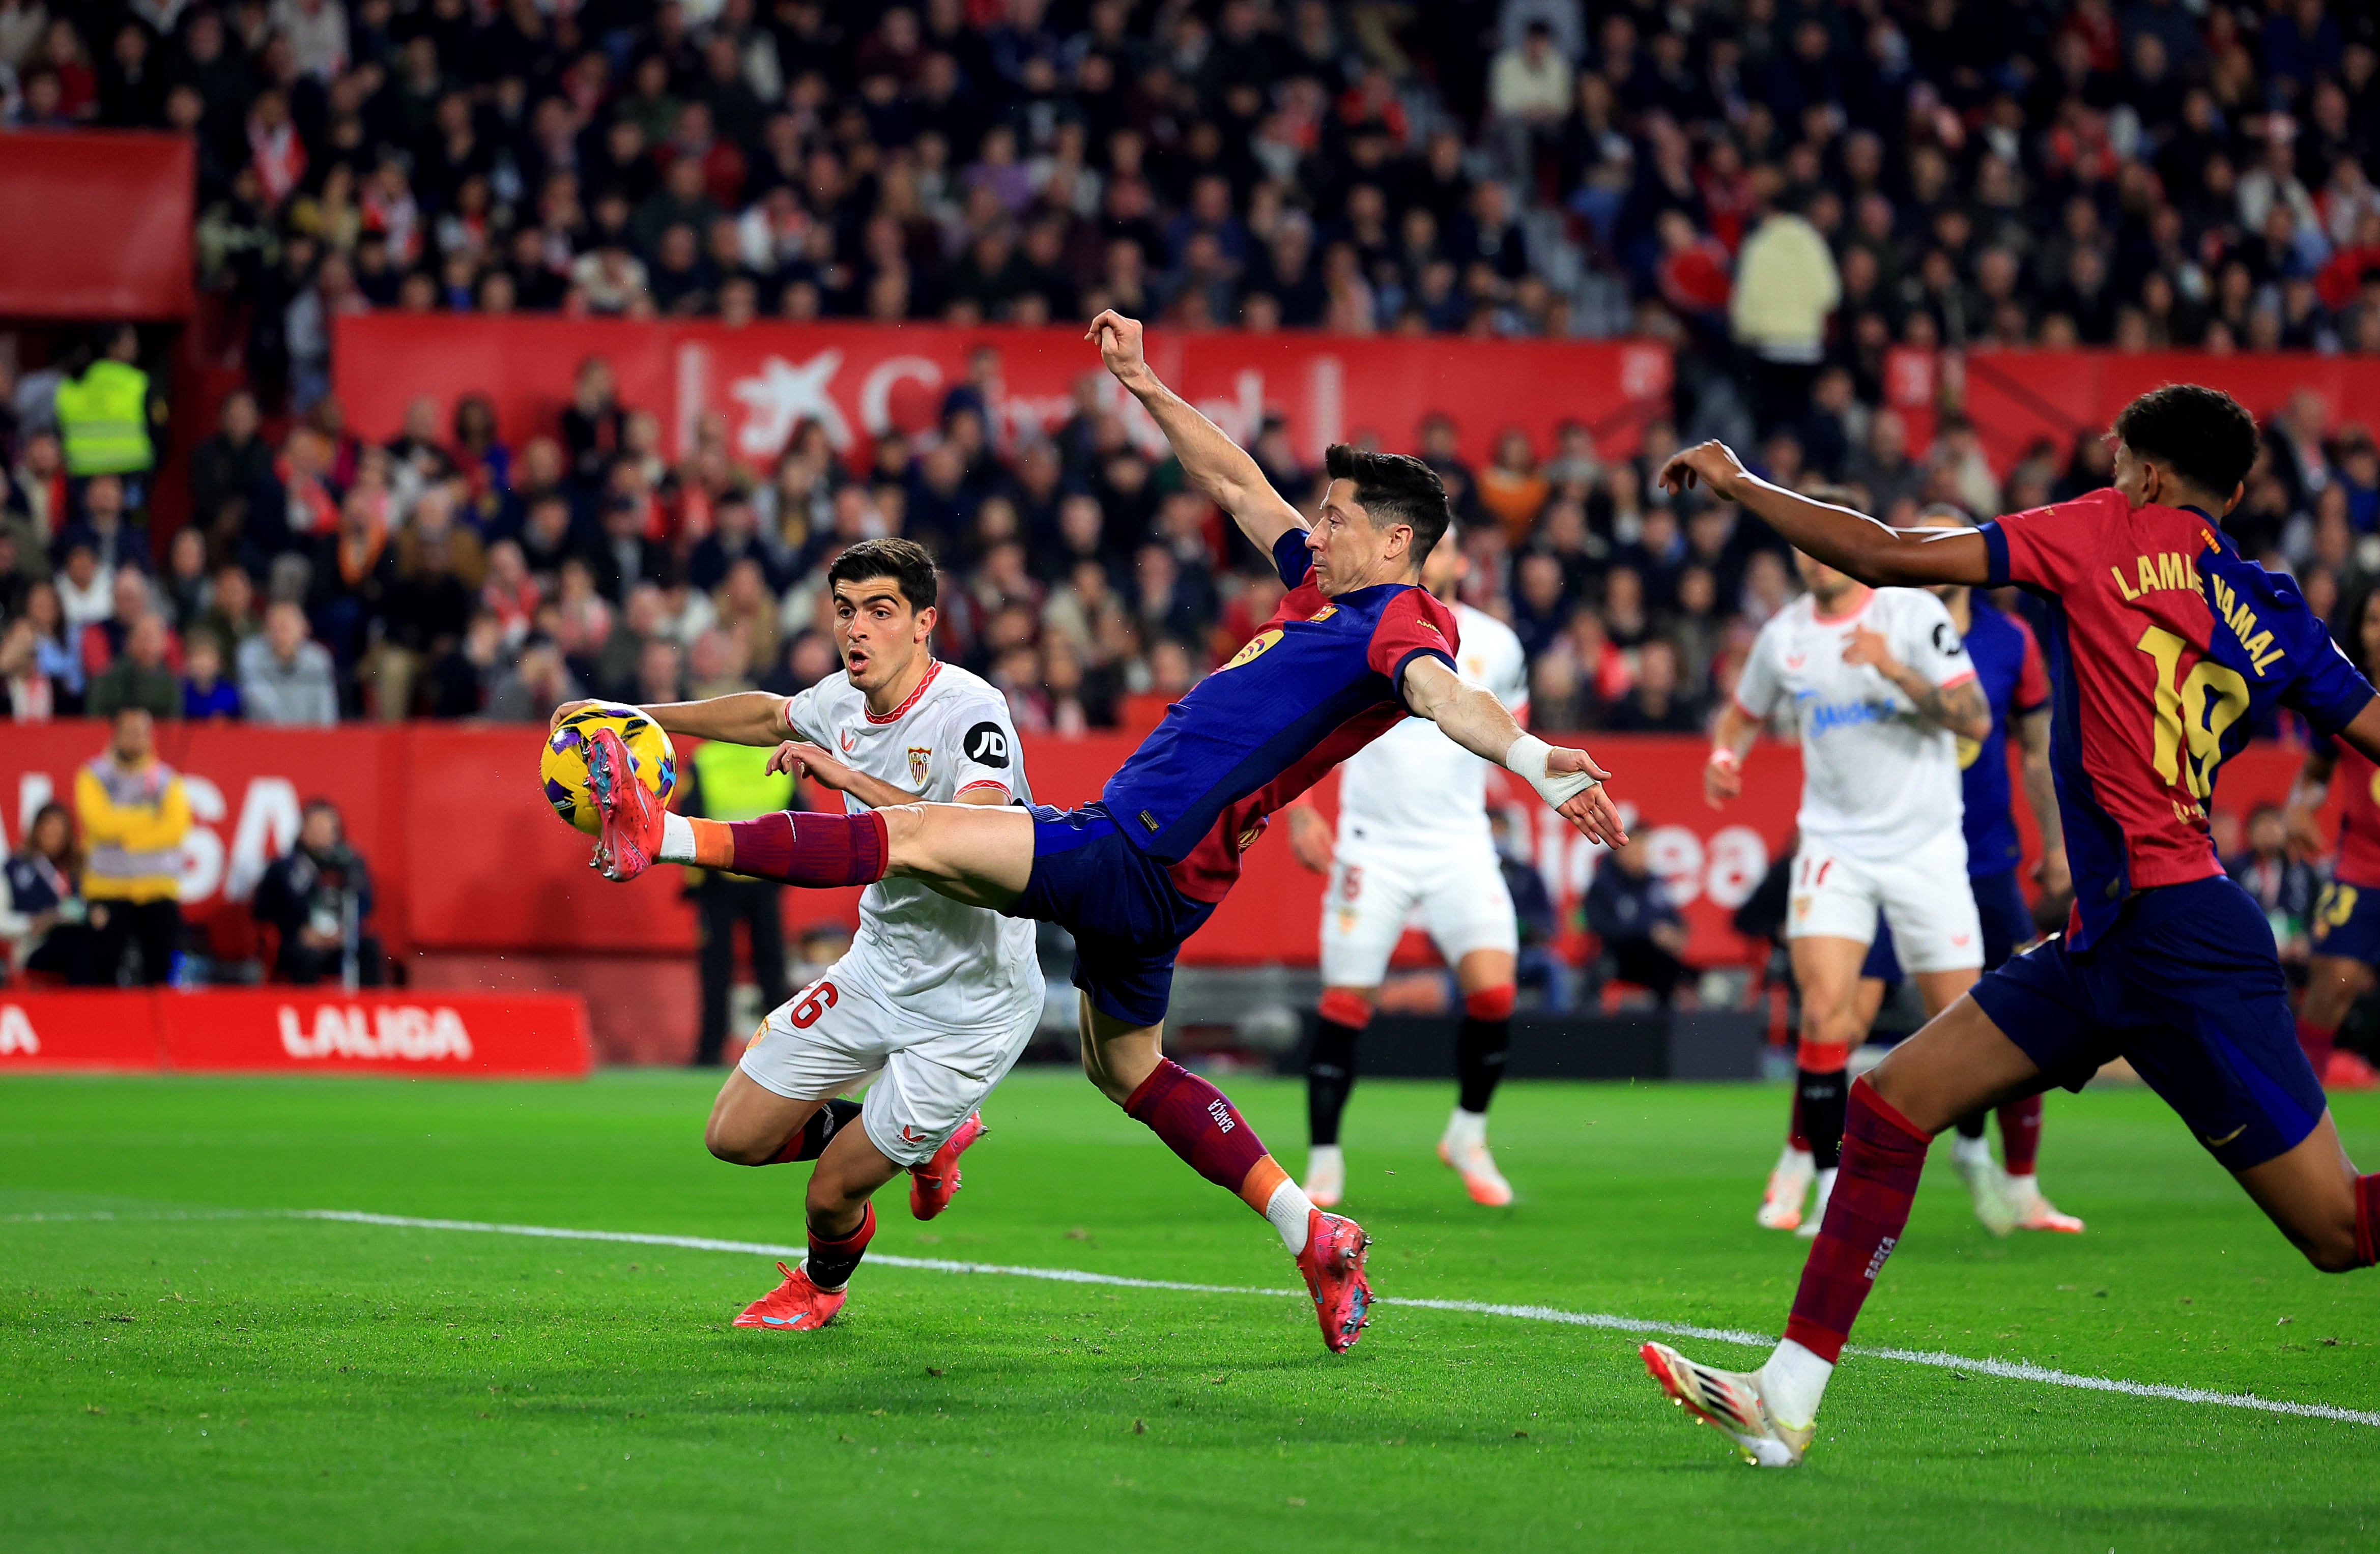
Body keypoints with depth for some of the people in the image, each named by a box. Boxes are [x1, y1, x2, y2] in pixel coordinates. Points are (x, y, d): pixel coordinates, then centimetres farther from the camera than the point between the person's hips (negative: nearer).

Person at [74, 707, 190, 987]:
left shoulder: (167, 779, 9)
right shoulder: (94, 776, 3)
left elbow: (176, 828, -6)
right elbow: (101, 822, -12)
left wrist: (123, 830, -13)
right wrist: (151, 818, -7)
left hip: (158, 889, 2)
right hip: (109, 889, -2)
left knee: (161, 972, -2)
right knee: (105, 968, -6)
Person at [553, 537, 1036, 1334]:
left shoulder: (970, 711, -24)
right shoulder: (846, 699, -1)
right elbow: (770, 714, 23)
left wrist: (852, 779, -42)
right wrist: (639, 717, 20)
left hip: (971, 1003, -7)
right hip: (876, 972, 7)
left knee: (831, 1195, -1)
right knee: (735, 1137, 7)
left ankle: (822, 1285, 37)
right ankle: (929, 1143, 29)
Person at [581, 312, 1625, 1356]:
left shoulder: (1398, 628, -12)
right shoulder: (1327, 589, 16)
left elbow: (1447, 697, -32)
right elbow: (1237, 485, 27)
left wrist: (1534, 761, -51)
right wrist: (1146, 387, 25)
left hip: (1141, 858, -11)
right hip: (1141, 871, 11)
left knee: (921, 835, -14)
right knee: (1127, 1069, 23)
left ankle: (665, 837, -16)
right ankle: (1314, 1238, 22)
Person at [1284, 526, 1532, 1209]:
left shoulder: (1495, 645, 3)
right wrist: (1298, 812, -3)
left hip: (1461, 847, 1)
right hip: (1372, 850, -1)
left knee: (1493, 990, -15)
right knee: (1346, 1003, -4)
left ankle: (1467, 1134, 8)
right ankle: (1324, 1160, 12)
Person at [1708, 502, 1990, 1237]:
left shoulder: (1914, 613, -6)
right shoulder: (1784, 636, 5)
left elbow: (1975, 718, -14)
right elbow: (1742, 713, 24)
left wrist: (1895, 669, -25)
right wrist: (1724, 756, 2)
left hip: (1926, 846, -1)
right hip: (1834, 846, 1)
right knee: (1828, 1017, -16)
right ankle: (1823, 1180, -6)